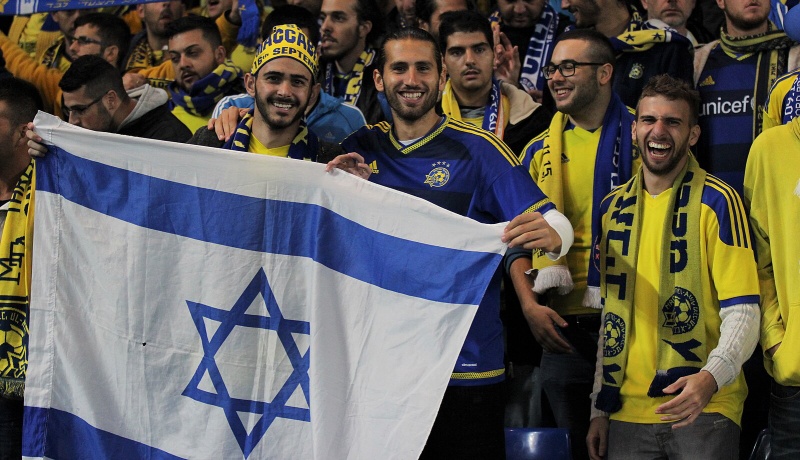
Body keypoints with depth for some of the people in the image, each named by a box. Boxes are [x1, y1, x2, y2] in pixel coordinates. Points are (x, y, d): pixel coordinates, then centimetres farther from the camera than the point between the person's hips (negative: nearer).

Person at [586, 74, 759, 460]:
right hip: (626, 410, 4)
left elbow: (742, 312, -10)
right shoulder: (612, 207, 11)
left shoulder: (717, 201, -4)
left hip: (703, 411, -4)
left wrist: (711, 377, -27)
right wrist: (599, 407, 11)